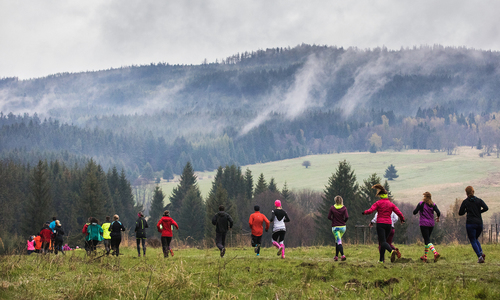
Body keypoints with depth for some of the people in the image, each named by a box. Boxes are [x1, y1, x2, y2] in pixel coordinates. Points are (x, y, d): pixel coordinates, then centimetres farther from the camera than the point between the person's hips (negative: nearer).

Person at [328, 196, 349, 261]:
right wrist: (343, 221, 7)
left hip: (335, 227, -2)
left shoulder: (332, 208, -4)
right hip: (343, 227, 2)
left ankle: (343, 255, -25)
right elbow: (347, 217, -13)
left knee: (339, 242, -6)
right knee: (337, 241, 19)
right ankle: (336, 256, 22)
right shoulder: (344, 208, -4)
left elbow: (329, 217, -4)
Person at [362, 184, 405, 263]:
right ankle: (381, 259, 17)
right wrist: (402, 219, 20)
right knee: (383, 241, 17)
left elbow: (370, 210, -11)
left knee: (383, 241, -11)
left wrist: (364, 212, 10)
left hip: (380, 224, -4)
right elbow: (399, 213, 2)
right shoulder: (391, 204, 7)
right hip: (388, 224, 4)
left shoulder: (378, 203, -3)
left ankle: (392, 251, -41)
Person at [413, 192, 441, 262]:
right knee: (427, 240, 19)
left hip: (423, 224, -5)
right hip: (431, 224, 5)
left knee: (427, 241, -10)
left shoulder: (421, 204, -5)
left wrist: (416, 209, 13)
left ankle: (435, 253, -33)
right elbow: (438, 212, -7)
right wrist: (438, 218, 13)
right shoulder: (433, 205, 5)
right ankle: (425, 257, 25)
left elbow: (414, 212, -9)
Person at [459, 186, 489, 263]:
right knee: (476, 239, 23)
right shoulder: (479, 200, 7)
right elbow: (486, 208, -7)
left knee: (473, 241, 2)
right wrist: (479, 212, 10)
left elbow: (460, 213, 3)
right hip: (479, 223, 4)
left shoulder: (465, 202, 1)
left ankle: (480, 257, -15)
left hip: (470, 223, -4)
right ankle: (481, 253, 0)